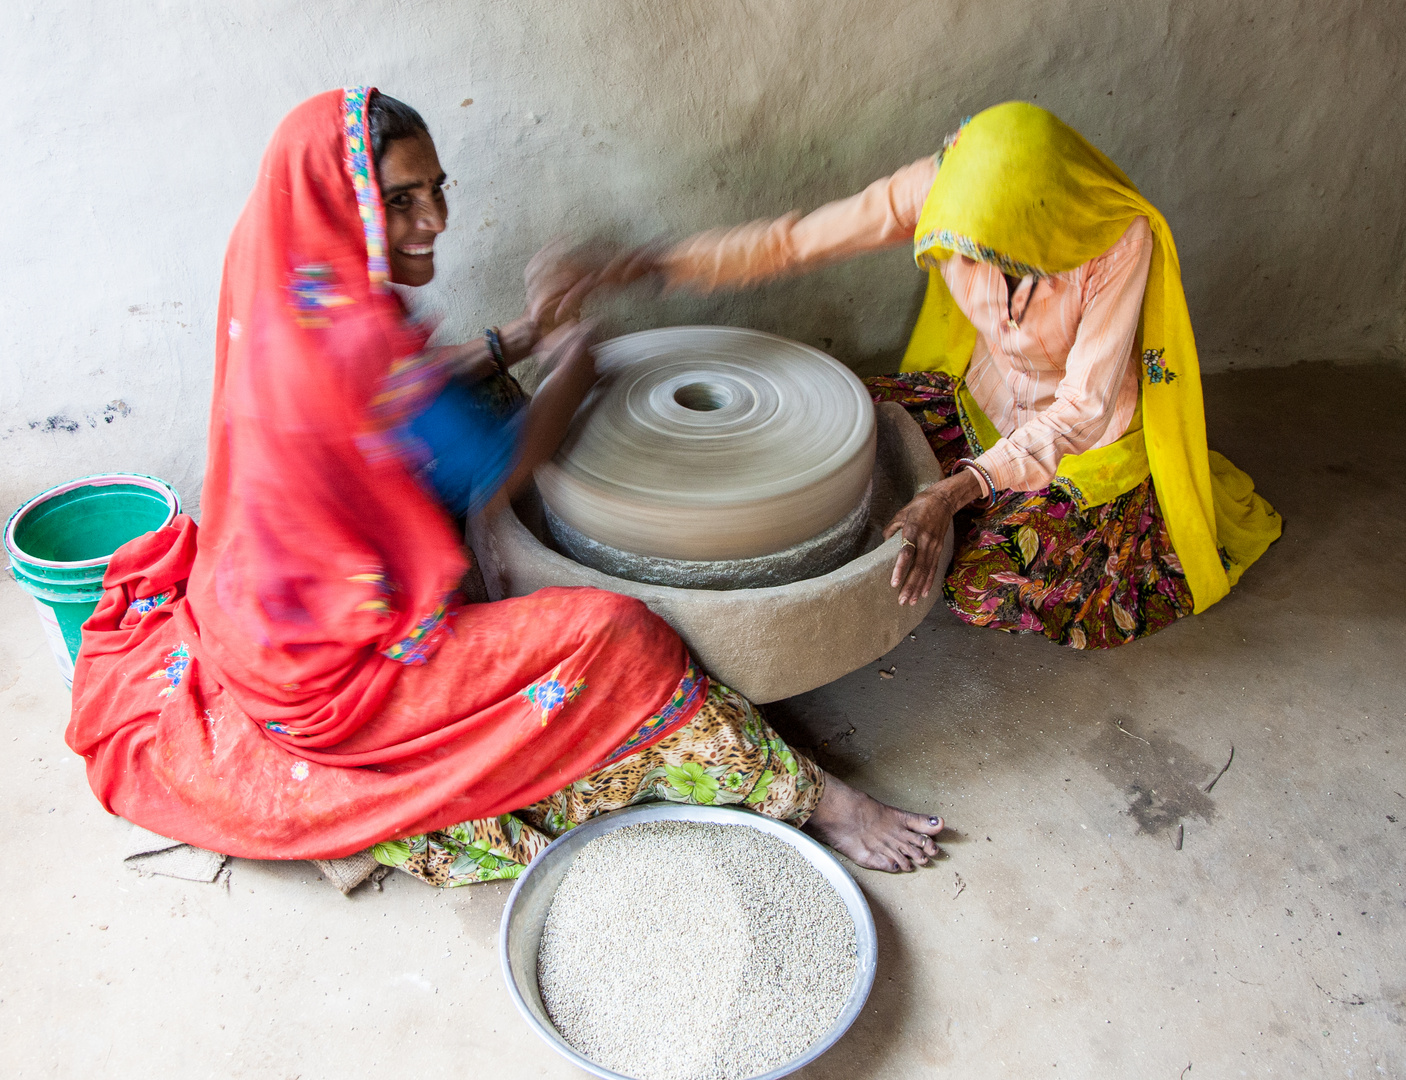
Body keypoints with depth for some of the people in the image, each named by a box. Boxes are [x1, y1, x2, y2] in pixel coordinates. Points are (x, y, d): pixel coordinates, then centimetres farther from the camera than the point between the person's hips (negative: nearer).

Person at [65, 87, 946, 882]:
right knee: (612, 638, -12)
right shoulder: (345, 332, -30)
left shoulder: (282, 292, -1)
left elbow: (406, 397, 13)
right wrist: (574, 369, -7)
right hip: (333, 676, -10)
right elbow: (490, 475, -23)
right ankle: (807, 798, 2)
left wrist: (521, 337, 4)